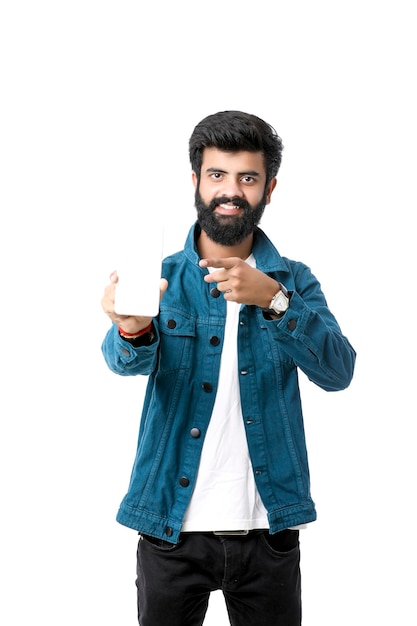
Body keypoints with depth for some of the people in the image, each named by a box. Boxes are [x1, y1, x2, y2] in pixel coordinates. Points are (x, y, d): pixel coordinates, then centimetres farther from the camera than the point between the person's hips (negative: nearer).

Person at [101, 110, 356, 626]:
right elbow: (127, 360, -17)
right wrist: (131, 331, -41)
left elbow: (337, 371, -13)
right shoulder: (161, 275, 1)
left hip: (267, 526, 1)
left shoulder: (293, 281, 3)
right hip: (172, 526, 0)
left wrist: (274, 299, -28)